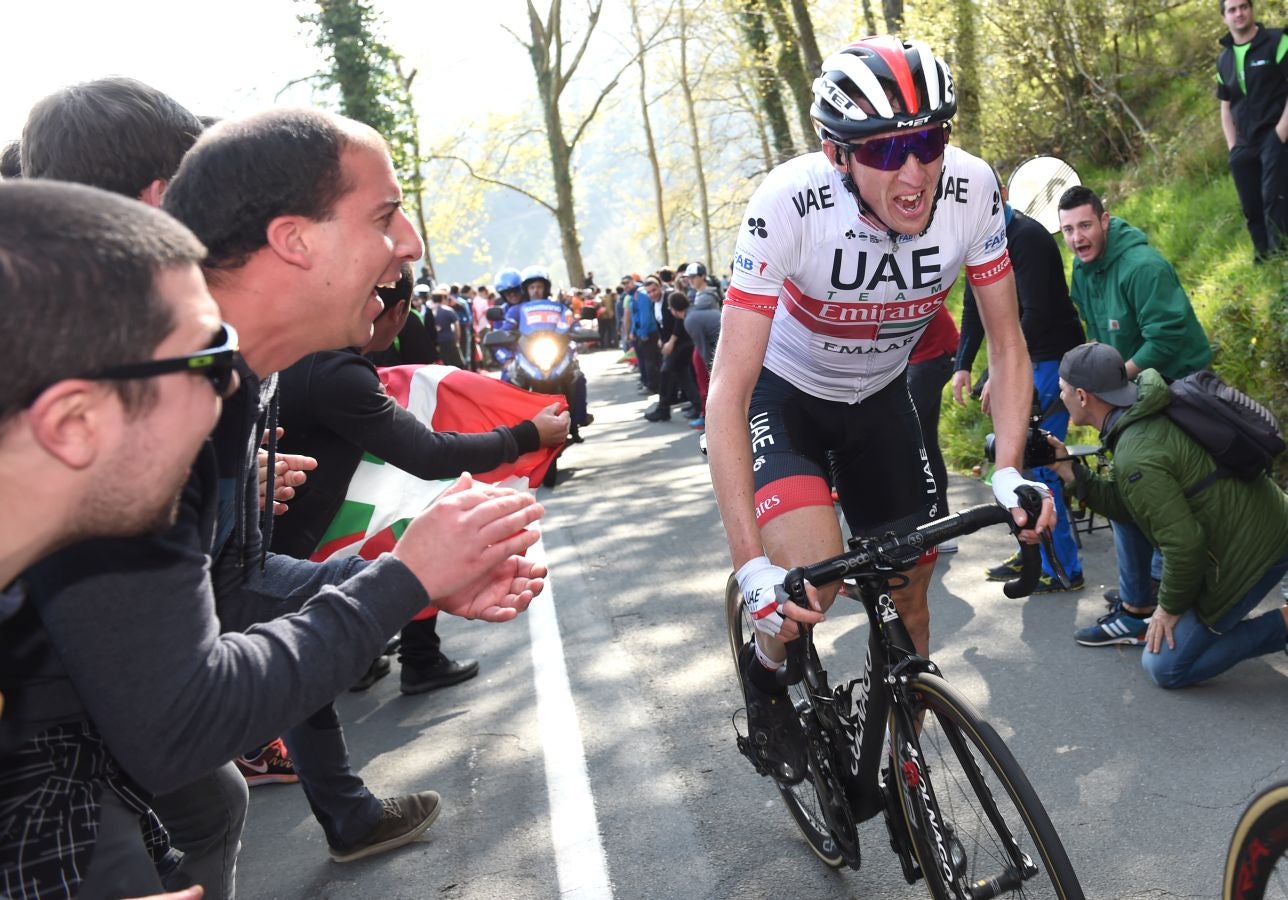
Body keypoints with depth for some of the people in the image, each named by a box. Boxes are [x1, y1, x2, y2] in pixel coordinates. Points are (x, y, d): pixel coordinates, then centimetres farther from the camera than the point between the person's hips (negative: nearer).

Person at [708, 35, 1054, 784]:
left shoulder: (971, 189, -25)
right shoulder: (789, 206, -35)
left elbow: (1008, 345, -12)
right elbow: (727, 393, -35)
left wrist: (1010, 471, -27)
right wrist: (751, 566, -41)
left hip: (880, 395, 4)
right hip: (783, 393, -3)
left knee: (909, 592, 6)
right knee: (813, 579, -27)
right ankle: (765, 668, 9)